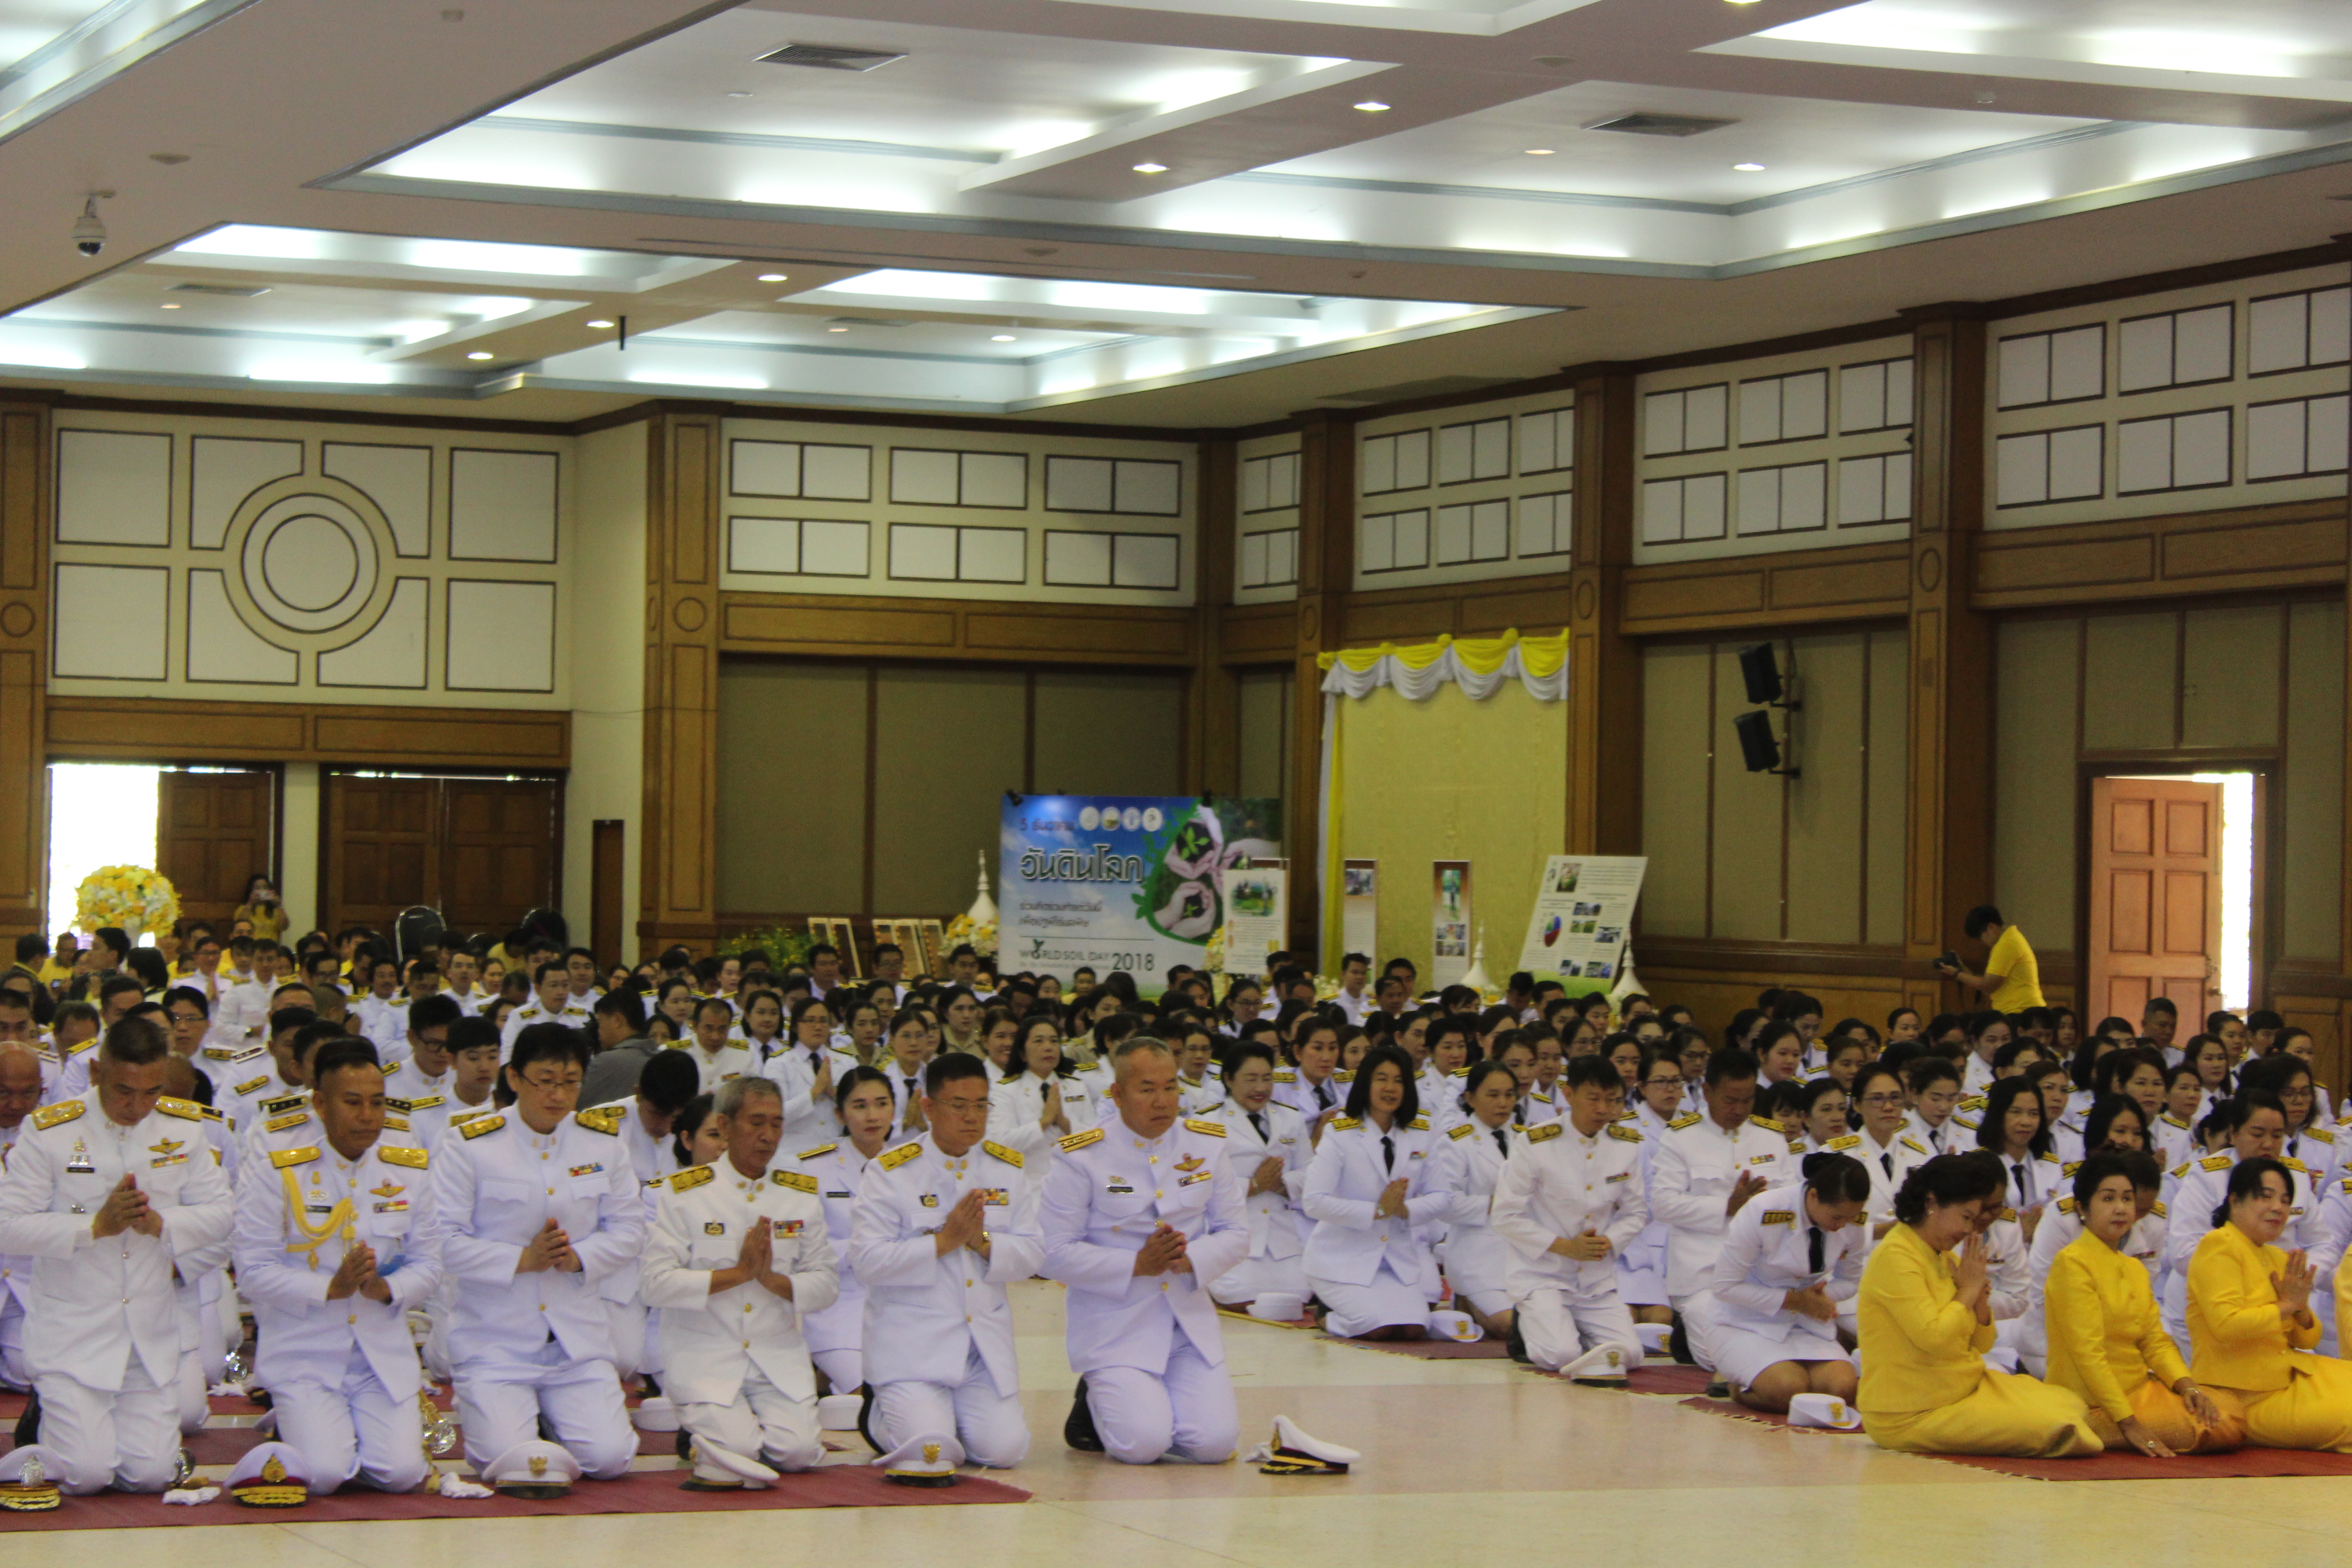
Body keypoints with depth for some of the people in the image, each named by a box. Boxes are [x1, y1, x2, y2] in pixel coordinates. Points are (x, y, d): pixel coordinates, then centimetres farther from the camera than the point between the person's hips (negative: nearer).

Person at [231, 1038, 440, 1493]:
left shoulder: (410, 1171, 6)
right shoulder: (274, 1171, -6)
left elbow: (427, 1266, 6)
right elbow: (253, 1273, -9)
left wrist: (387, 1289, -17)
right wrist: (331, 1288, -22)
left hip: (384, 1355, 3)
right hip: (304, 1351, -3)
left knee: (402, 1473, -15)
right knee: (325, 1475, -20)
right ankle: (293, 1425, 16)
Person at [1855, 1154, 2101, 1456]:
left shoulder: (1943, 1259, 13)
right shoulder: (1895, 1257, -16)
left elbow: (1982, 1343, 16)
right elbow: (1933, 1337, -26)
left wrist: (1980, 1293, -2)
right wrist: (1969, 1289, -11)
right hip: (1910, 1417, -9)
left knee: (2072, 1406, -4)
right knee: (2045, 1428, -19)